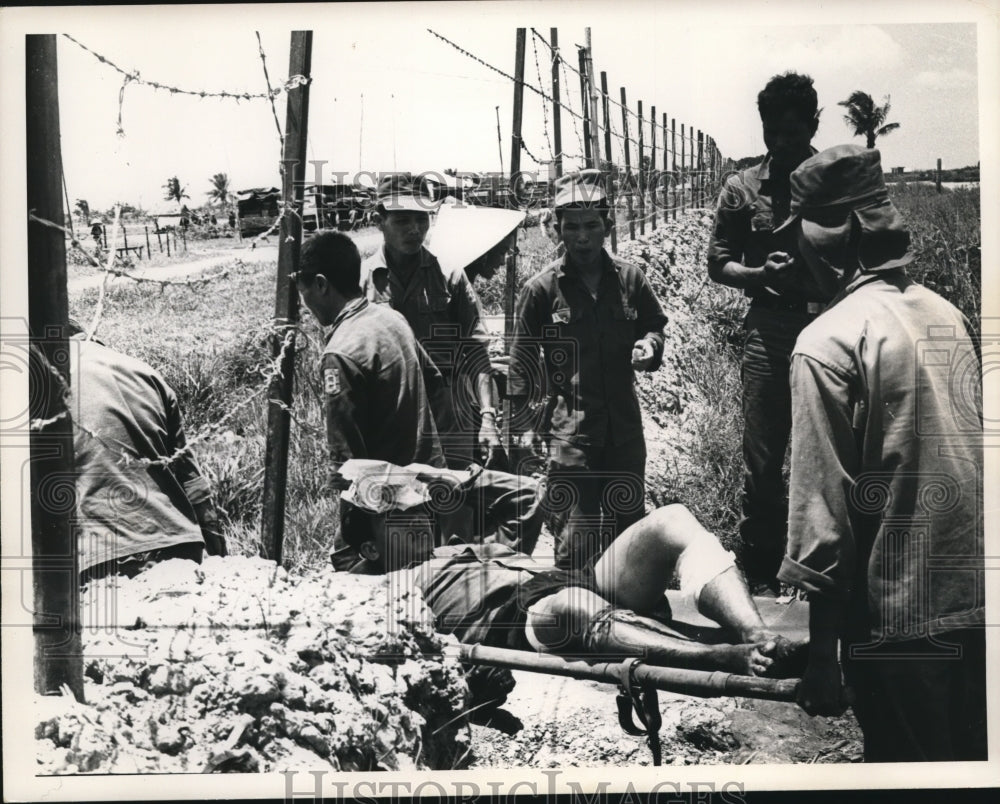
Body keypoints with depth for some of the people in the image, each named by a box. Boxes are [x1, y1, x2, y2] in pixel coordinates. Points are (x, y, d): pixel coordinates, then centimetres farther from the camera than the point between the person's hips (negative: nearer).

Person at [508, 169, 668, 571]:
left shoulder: (630, 279, 3)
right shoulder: (542, 288, -5)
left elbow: (654, 324, 19)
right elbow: (522, 361, 0)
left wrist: (649, 345, -5)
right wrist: (521, 425, -3)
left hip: (625, 428, 4)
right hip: (569, 432, -3)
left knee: (629, 530, 15)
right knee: (574, 544, -5)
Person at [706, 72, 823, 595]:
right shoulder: (743, 189, 7)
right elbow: (718, 263, 8)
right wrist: (762, 274, -11)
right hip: (770, 331, 0)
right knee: (762, 459, 3)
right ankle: (760, 571, 15)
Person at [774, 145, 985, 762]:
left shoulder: (828, 343, -14)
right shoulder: (946, 315, 6)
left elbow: (823, 503, -16)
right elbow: (973, 446, 13)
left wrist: (821, 653, -10)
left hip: (899, 613, -6)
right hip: (977, 595, 6)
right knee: (969, 755, 20)